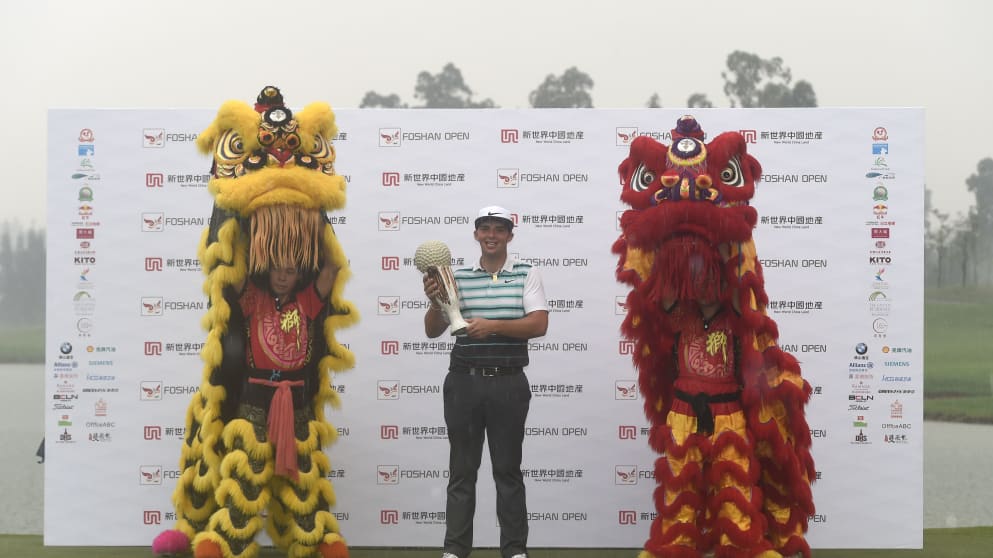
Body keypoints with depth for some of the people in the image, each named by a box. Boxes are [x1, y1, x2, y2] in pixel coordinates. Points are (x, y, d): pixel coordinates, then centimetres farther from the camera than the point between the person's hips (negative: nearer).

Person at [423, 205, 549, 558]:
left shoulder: (526, 275, 3)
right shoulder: (457, 277, 6)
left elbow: (539, 325, -9)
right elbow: (432, 331, 6)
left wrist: (494, 325, -21)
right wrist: (435, 301, -14)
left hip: (509, 384, -1)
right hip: (464, 382, 1)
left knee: (508, 469, 7)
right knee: (462, 469, 8)